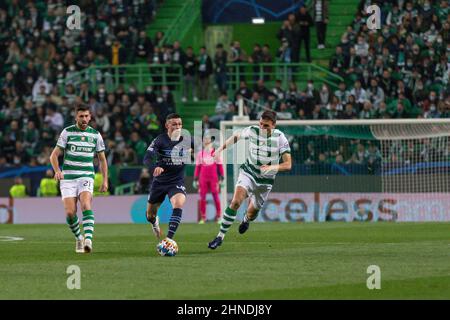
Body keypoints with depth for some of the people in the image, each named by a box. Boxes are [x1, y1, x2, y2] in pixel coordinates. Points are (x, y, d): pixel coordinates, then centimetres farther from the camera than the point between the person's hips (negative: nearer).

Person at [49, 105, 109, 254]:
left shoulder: (95, 134, 7)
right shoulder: (67, 132, 1)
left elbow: (102, 159, 16)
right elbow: (54, 155, 1)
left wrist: (105, 180, 8)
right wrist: (57, 171, -18)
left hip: (86, 176, 0)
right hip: (68, 178, 0)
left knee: (86, 204, -25)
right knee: (70, 212, -9)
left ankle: (88, 240, -35)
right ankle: (79, 238, 17)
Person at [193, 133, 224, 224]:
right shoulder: (200, 154, 8)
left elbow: (220, 166, 5)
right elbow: (197, 167, 10)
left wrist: (221, 178, 0)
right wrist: (195, 180, 6)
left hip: (213, 178, -1)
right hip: (203, 178, 1)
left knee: (216, 197, -3)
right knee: (202, 197, -2)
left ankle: (218, 216, 4)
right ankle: (203, 217, 3)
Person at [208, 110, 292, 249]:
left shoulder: (280, 138, -17)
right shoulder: (252, 131, -12)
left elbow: (288, 164, -19)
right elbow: (236, 136, 10)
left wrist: (272, 167, -36)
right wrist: (221, 149, 4)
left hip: (265, 180, 0)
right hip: (248, 172, 0)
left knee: (252, 213, 12)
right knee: (236, 201, -25)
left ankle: (246, 220, 53)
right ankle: (220, 236, -20)